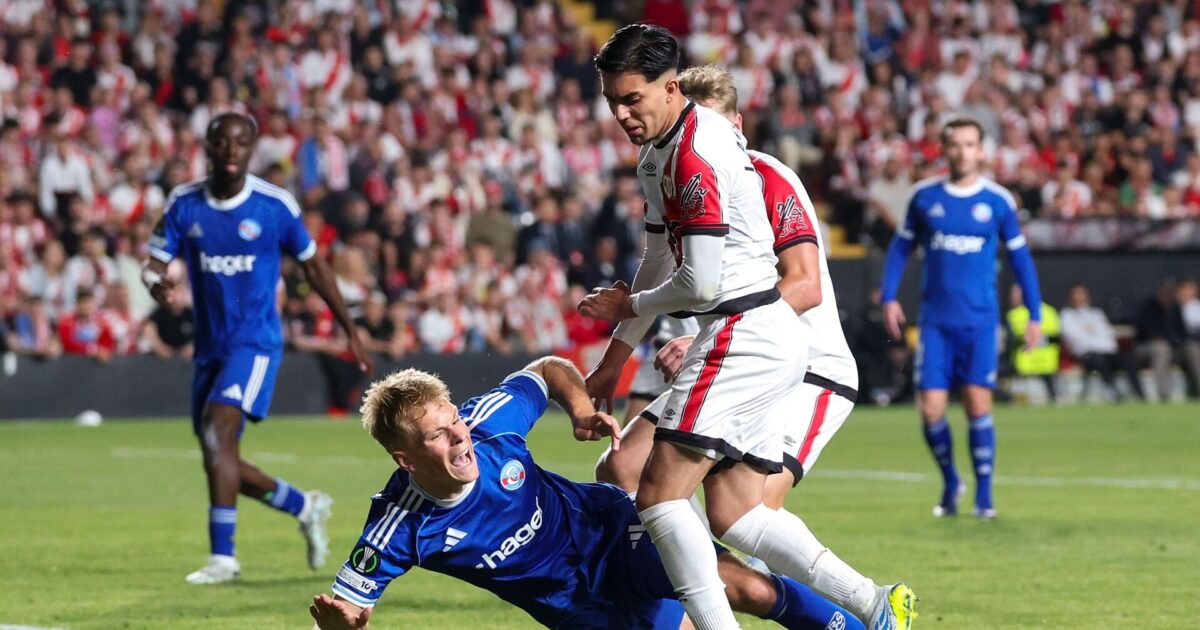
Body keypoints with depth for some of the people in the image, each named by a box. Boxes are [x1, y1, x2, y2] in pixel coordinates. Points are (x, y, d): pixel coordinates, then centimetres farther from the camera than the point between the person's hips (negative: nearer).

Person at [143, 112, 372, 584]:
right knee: (221, 461, 9)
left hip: (256, 340, -5)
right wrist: (156, 282, -27)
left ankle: (223, 557, -23)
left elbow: (313, 266, 6)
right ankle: (306, 507, 34)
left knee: (216, 432, -25)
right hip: (209, 346, 5)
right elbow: (155, 263, -1)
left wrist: (351, 332, 10)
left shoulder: (274, 205, -7)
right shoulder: (184, 203, 0)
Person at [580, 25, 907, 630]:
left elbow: (701, 283, -20)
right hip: (768, 339, 10)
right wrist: (611, 364, 26)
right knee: (734, 516, 7)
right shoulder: (658, 154, 15)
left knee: (659, 494, -12)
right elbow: (659, 262, 26)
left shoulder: (695, 156, -17)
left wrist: (629, 305, -1)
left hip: (742, 333, -10)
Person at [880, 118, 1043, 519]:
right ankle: (949, 481, 20)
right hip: (935, 320, 1)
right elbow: (901, 246, 13)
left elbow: (1020, 257, 9)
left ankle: (984, 494, 4)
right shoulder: (925, 196, 5)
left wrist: (1035, 316, 7)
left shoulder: (997, 200, 2)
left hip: (979, 320, -1)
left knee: (978, 404, -9)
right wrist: (889, 297, 3)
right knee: (931, 408, -5)